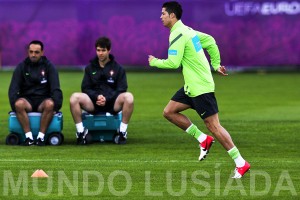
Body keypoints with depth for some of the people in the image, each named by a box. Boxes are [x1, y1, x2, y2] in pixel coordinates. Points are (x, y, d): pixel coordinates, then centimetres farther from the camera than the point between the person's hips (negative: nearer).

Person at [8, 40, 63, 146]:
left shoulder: (49, 67, 5)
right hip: (27, 100, 1)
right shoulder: (21, 67, 7)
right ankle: (28, 136, -29)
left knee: (49, 104, -36)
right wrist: (14, 103, -19)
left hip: (43, 100, -1)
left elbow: (55, 89, -2)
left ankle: (41, 136, -29)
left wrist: (56, 105, -18)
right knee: (19, 104, -35)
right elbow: (13, 88, 0)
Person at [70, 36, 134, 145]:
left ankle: (123, 131, -21)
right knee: (74, 97, -28)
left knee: (128, 97, -33)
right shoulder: (90, 68, 14)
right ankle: (80, 131, -19)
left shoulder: (118, 68, 9)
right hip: (93, 103, 1)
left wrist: (107, 99, -15)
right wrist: (97, 97, -13)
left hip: (112, 103, -1)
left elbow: (121, 90, 2)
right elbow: (85, 88, 8)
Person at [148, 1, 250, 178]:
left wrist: (154, 62, -4)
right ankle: (203, 140, 11)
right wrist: (216, 64, 22)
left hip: (200, 87, -10)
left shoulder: (178, 35, -16)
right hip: (192, 86, 10)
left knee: (213, 125, -8)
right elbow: (210, 41, 23)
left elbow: (173, 63, -21)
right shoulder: (187, 30, 14)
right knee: (169, 112, 10)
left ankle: (241, 163, -5)